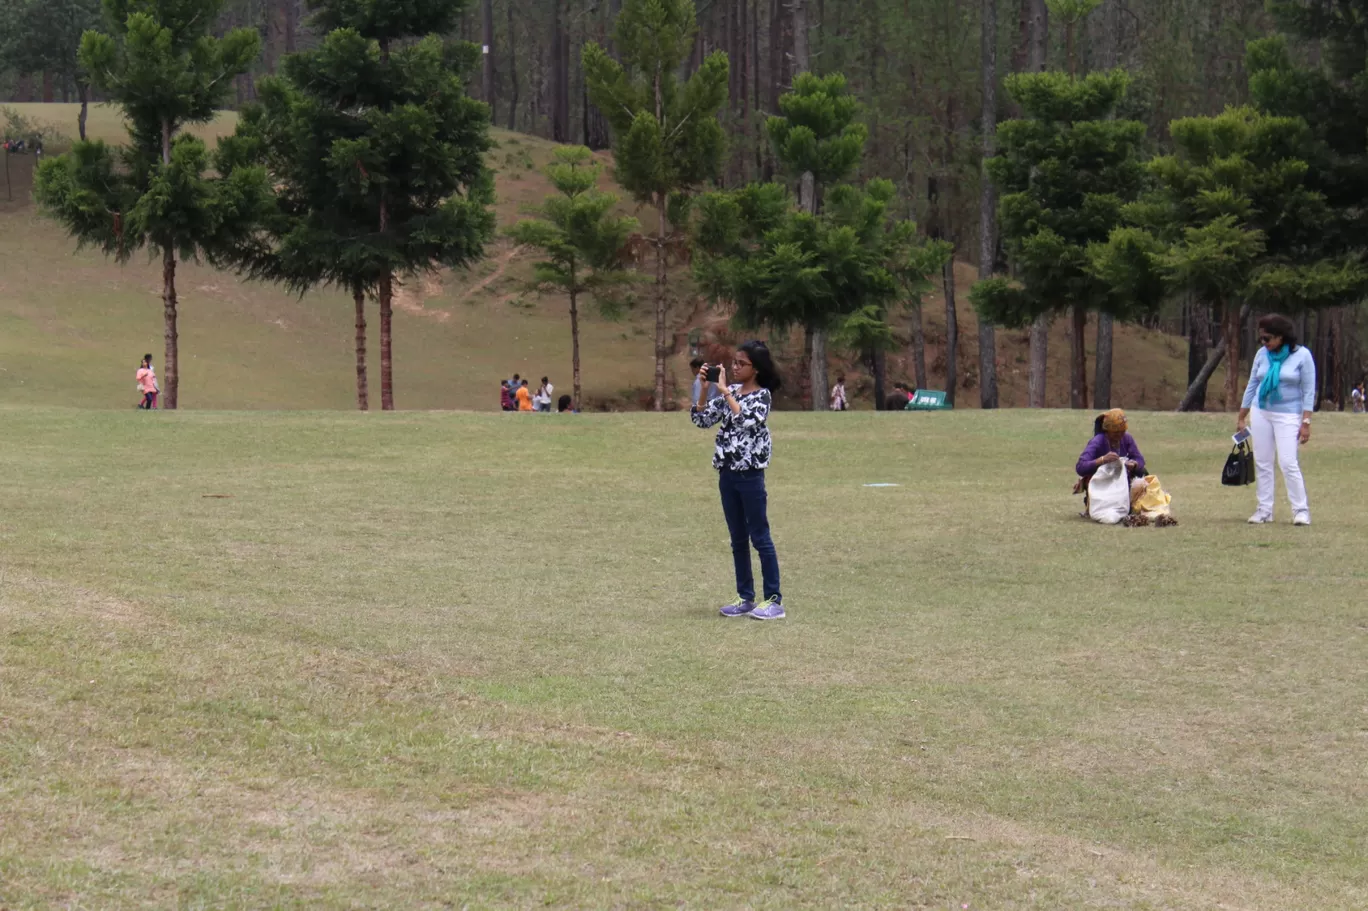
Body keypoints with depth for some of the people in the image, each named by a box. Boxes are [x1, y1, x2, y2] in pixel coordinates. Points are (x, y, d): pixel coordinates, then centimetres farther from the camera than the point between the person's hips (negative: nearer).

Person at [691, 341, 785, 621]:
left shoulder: (762, 395, -9)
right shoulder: (730, 392, 10)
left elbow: (745, 420, -25)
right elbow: (702, 419, 7)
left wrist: (725, 390, -21)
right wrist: (703, 388, -4)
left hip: (750, 475, -7)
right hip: (727, 474, 7)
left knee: (760, 537, -3)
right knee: (738, 539, 11)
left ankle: (774, 600, 1)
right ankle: (746, 598, 18)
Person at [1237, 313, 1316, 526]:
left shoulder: (1302, 355, -8)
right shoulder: (1262, 354, 4)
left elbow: (1309, 391, -7)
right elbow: (1252, 385, 11)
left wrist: (1306, 422, -13)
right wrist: (1241, 417, 13)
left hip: (1288, 415, -5)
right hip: (1261, 413, 5)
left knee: (1288, 463, -13)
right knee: (1262, 463, 5)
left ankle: (1301, 510, -4)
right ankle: (1264, 510, 12)